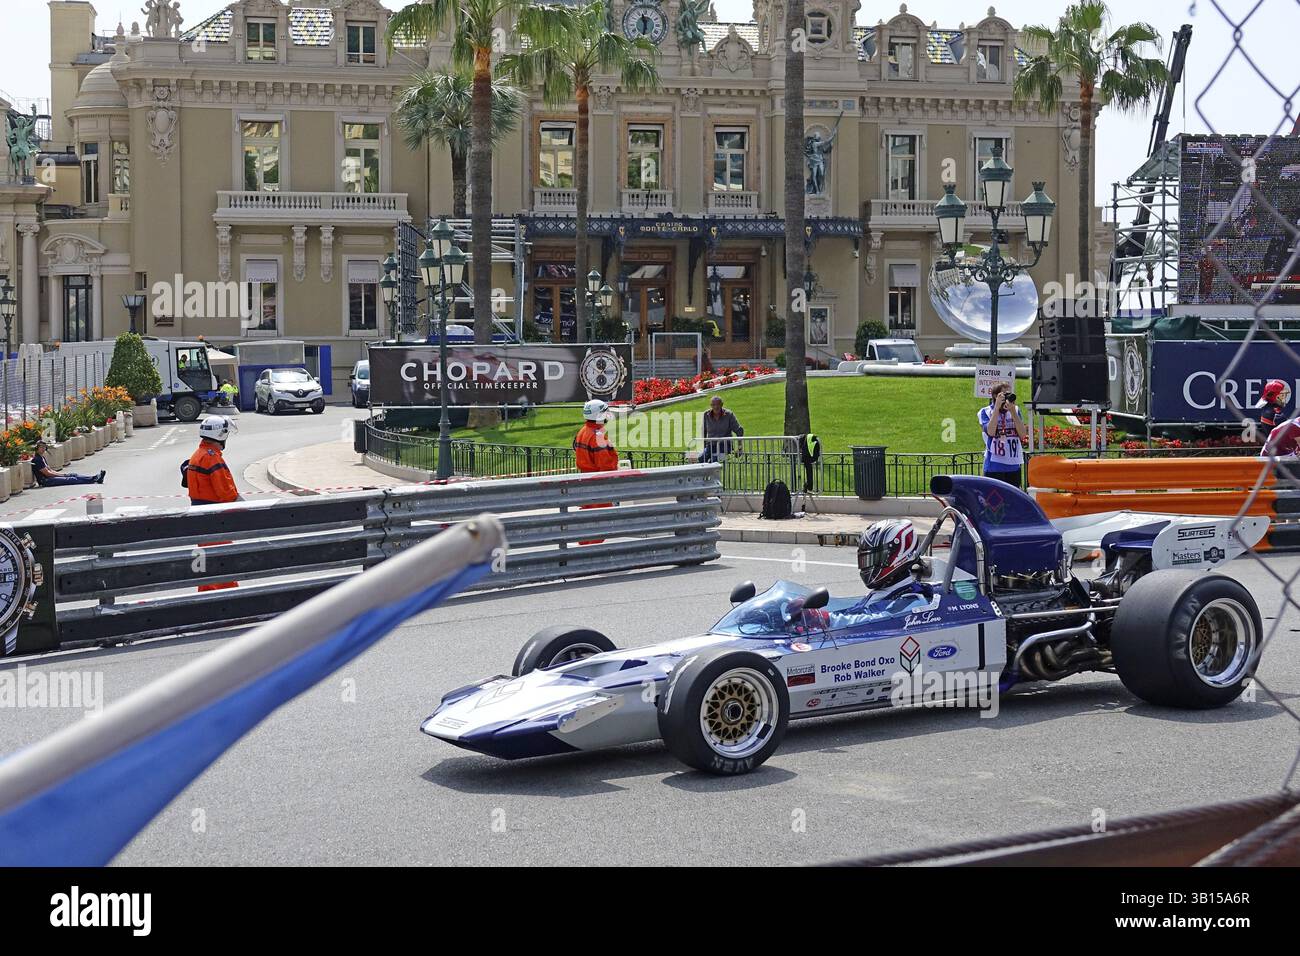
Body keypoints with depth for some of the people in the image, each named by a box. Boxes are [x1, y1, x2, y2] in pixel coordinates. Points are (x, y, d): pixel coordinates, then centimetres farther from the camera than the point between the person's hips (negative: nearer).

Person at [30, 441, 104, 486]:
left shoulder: (42, 457, 18)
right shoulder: (37, 459, -15)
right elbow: (47, 473, -16)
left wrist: (61, 473, 8)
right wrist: (62, 474, -8)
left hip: (48, 478, 10)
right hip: (45, 481, -10)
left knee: (73, 474, 2)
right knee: (69, 479, -16)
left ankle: (94, 478, -4)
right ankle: (93, 480, -20)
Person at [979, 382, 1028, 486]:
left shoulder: (1015, 411, 10)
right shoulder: (986, 412, 0)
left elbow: (1023, 434, -1)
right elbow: (990, 431, -17)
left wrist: (1012, 411, -9)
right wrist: (997, 407, -14)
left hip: (1014, 466, 4)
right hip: (994, 466, -4)